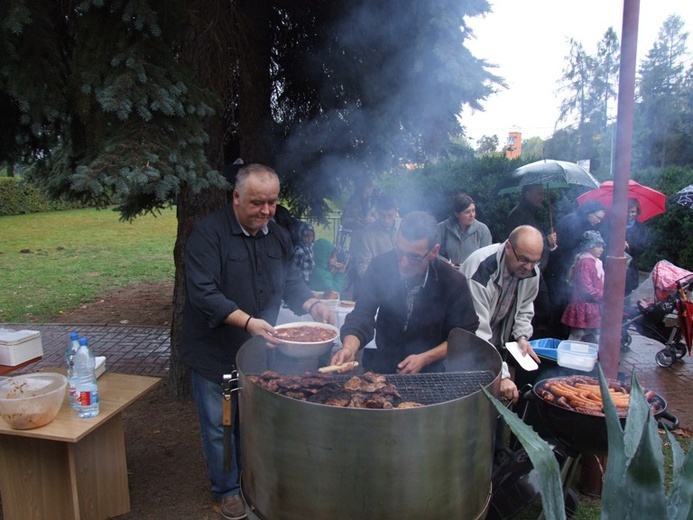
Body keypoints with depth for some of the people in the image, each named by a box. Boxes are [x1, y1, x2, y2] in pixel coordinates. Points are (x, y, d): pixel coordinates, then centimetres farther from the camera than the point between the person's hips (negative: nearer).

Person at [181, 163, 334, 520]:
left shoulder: (278, 235, 1)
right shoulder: (209, 233, -19)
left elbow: (291, 280, 7)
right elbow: (202, 292, -26)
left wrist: (313, 306, -13)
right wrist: (247, 321, -37)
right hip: (215, 352, -5)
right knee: (219, 426, 11)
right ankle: (227, 490, 34)